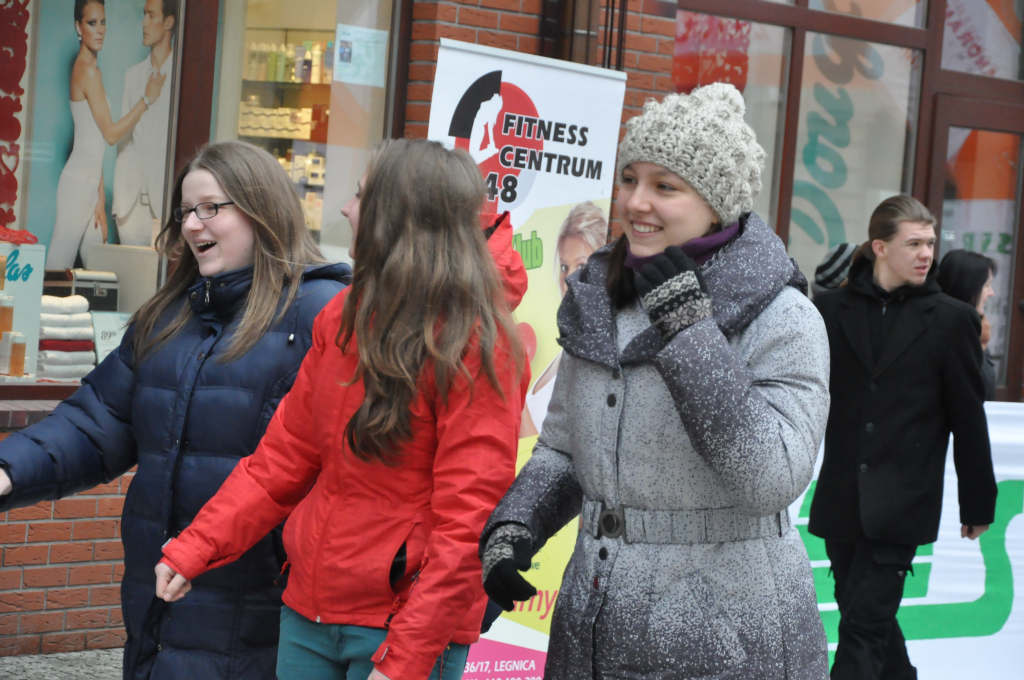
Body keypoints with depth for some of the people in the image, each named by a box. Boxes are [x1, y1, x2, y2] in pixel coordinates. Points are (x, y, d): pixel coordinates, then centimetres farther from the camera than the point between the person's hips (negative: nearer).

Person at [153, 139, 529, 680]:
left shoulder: (474, 346, -13)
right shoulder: (341, 318, 8)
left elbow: (466, 522, -16)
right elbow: (282, 458, 10)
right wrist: (196, 548, -1)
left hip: (402, 627, -6)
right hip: (308, 613, 6)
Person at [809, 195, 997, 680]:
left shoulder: (952, 320, 0)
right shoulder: (832, 309, 4)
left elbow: (968, 418, 3)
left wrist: (978, 503, 7)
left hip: (900, 505, -3)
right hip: (842, 499, 3)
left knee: (864, 623, -9)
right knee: (869, 616, 13)